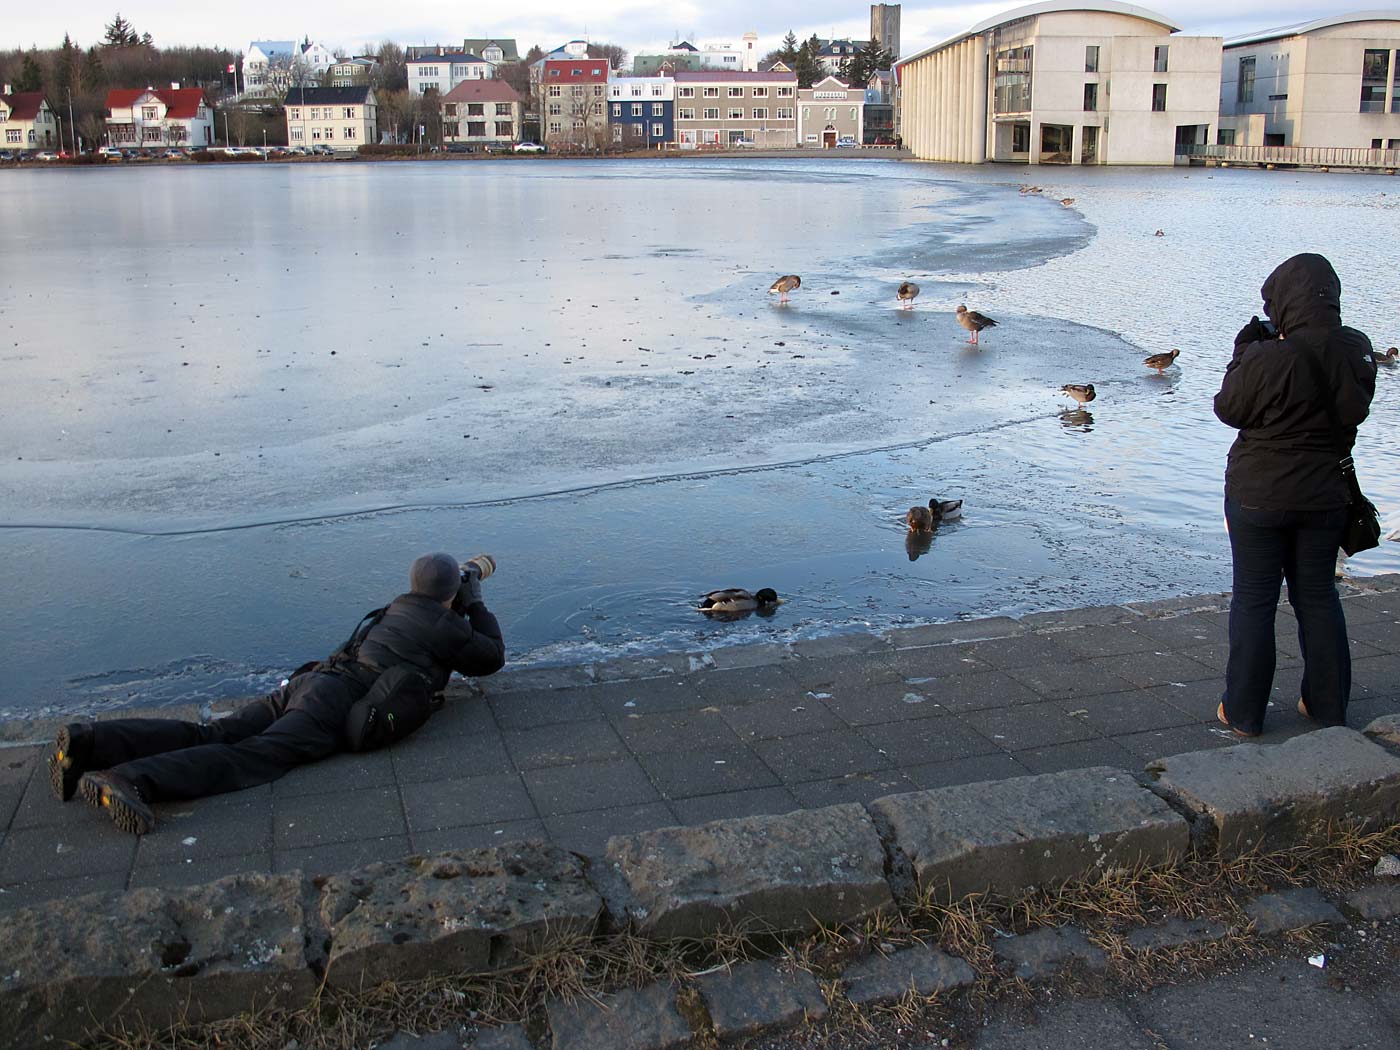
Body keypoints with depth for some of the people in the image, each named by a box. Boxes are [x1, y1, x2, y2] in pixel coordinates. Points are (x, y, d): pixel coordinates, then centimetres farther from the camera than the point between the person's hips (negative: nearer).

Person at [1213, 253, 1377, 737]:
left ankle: (1243, 711, 14)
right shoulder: (1357, 351, -6)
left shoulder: (1268, 360, -24)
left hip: (1260, 496, -5)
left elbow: (1229, 409, -10)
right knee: (1318, 596, 17)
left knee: (1254, 600, 7)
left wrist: (1244, 351, 1)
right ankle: (1328, 705, 27)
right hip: (1325, 494, 5)